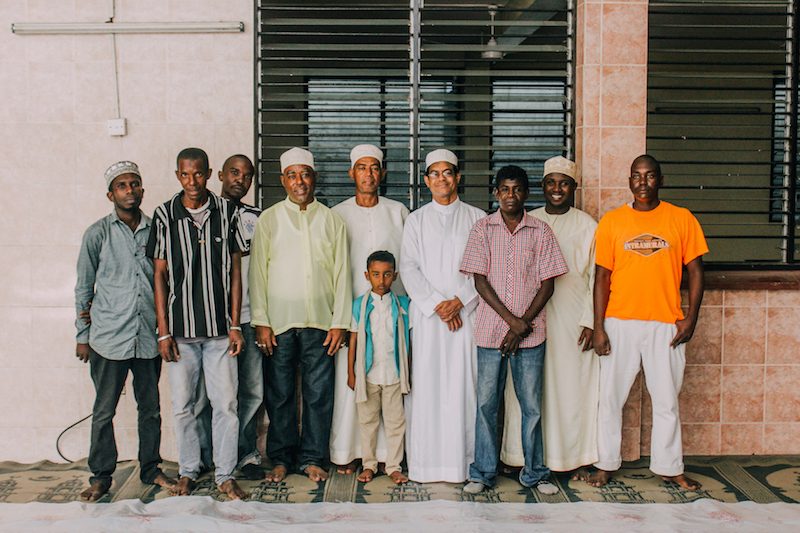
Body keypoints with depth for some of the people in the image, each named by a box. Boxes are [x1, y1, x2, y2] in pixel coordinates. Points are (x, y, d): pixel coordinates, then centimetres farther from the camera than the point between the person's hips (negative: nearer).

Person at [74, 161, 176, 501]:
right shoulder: (98, 234, 0)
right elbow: (83, 287, 5)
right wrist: (82, 335, 4)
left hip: (149, 336, 2)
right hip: (108, 338, -2)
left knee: (151, 408, 10)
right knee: (104, 410, 5)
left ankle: (150, 469, 25)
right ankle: (101, 476, 19)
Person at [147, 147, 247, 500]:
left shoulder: (226, 212, 2)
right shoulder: (165, 215, 1)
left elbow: (235, 270, 5)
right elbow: (160, 275, 2)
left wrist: (235, 325, 0)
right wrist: (163, 332, -2)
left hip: (219, 327, 0)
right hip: (180, 328, 0)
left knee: (226, 403, 1)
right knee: (183, 405, 8)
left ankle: (225, 475, 14)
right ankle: (188, 471, 24)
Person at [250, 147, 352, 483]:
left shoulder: (331, 220, 8)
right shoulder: (268, 220, 6)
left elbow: (342, 274, 6)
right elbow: (257, 272, 4)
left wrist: (340, 322, 0)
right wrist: (260, 321, -3)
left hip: (320, 322, 1)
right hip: (279, 322, 0)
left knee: (319, 394, 4)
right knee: (279, 394, 6)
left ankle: (312, 458, 18)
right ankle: (281, 458, 20)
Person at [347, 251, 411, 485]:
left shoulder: (402, 304, 0)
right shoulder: (359, 304, -2)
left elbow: (406, 340, 5)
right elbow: (353, 339, 1)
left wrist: (407, 371, 3)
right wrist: (351, 373, 1)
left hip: (394, 374, 0)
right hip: (367, 374, 0)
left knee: (395, 421, 6)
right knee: (367, 420, 10)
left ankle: (394, 466, 17)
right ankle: (369, 465, 22)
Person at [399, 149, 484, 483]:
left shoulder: (477, 218, 10)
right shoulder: (416, 220, 12)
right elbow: (409, 268, 3)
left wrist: (459, 301, -9)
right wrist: (437, 304, -8)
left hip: (466, 314, 0)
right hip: (427, 315, 0)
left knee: (464, 384, -3)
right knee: (425, 384, -2)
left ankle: (464, 460, 4)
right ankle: (425, 461, 5)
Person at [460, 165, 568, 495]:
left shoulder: (541, 231, 4)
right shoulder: (483, 229, 3)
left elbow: (547, 284, 2)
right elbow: (480, 280, -2)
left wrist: (522, 325, -7)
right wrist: (512, 319, -10)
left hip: (530, 332, 0)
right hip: (490, 329, 0)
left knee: (532, 405, 6)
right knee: (486, 403, 5)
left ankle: (535, 472, 20)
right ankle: (483, 473, 16)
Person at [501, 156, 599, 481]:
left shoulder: (587, 225, 4)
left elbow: (596, 277, 2)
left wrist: (590, 321, -5)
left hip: (573, 319, -2)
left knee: (574, 386, 3)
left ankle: (578, 458, 16)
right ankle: (530, 456, 15)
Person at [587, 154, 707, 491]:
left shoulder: (682, 219, 2)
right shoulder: (612, 222, 1)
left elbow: (695, 271, 5)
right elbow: (602, 277, 1)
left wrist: (691, 318, -3)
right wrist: (598, 328, -4)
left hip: (666, 324, 0)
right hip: (619, 323, 0)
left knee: (667, 400, 9)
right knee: (611, 397, 7)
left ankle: (669, 467, 24)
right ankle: (606, 464, 21)